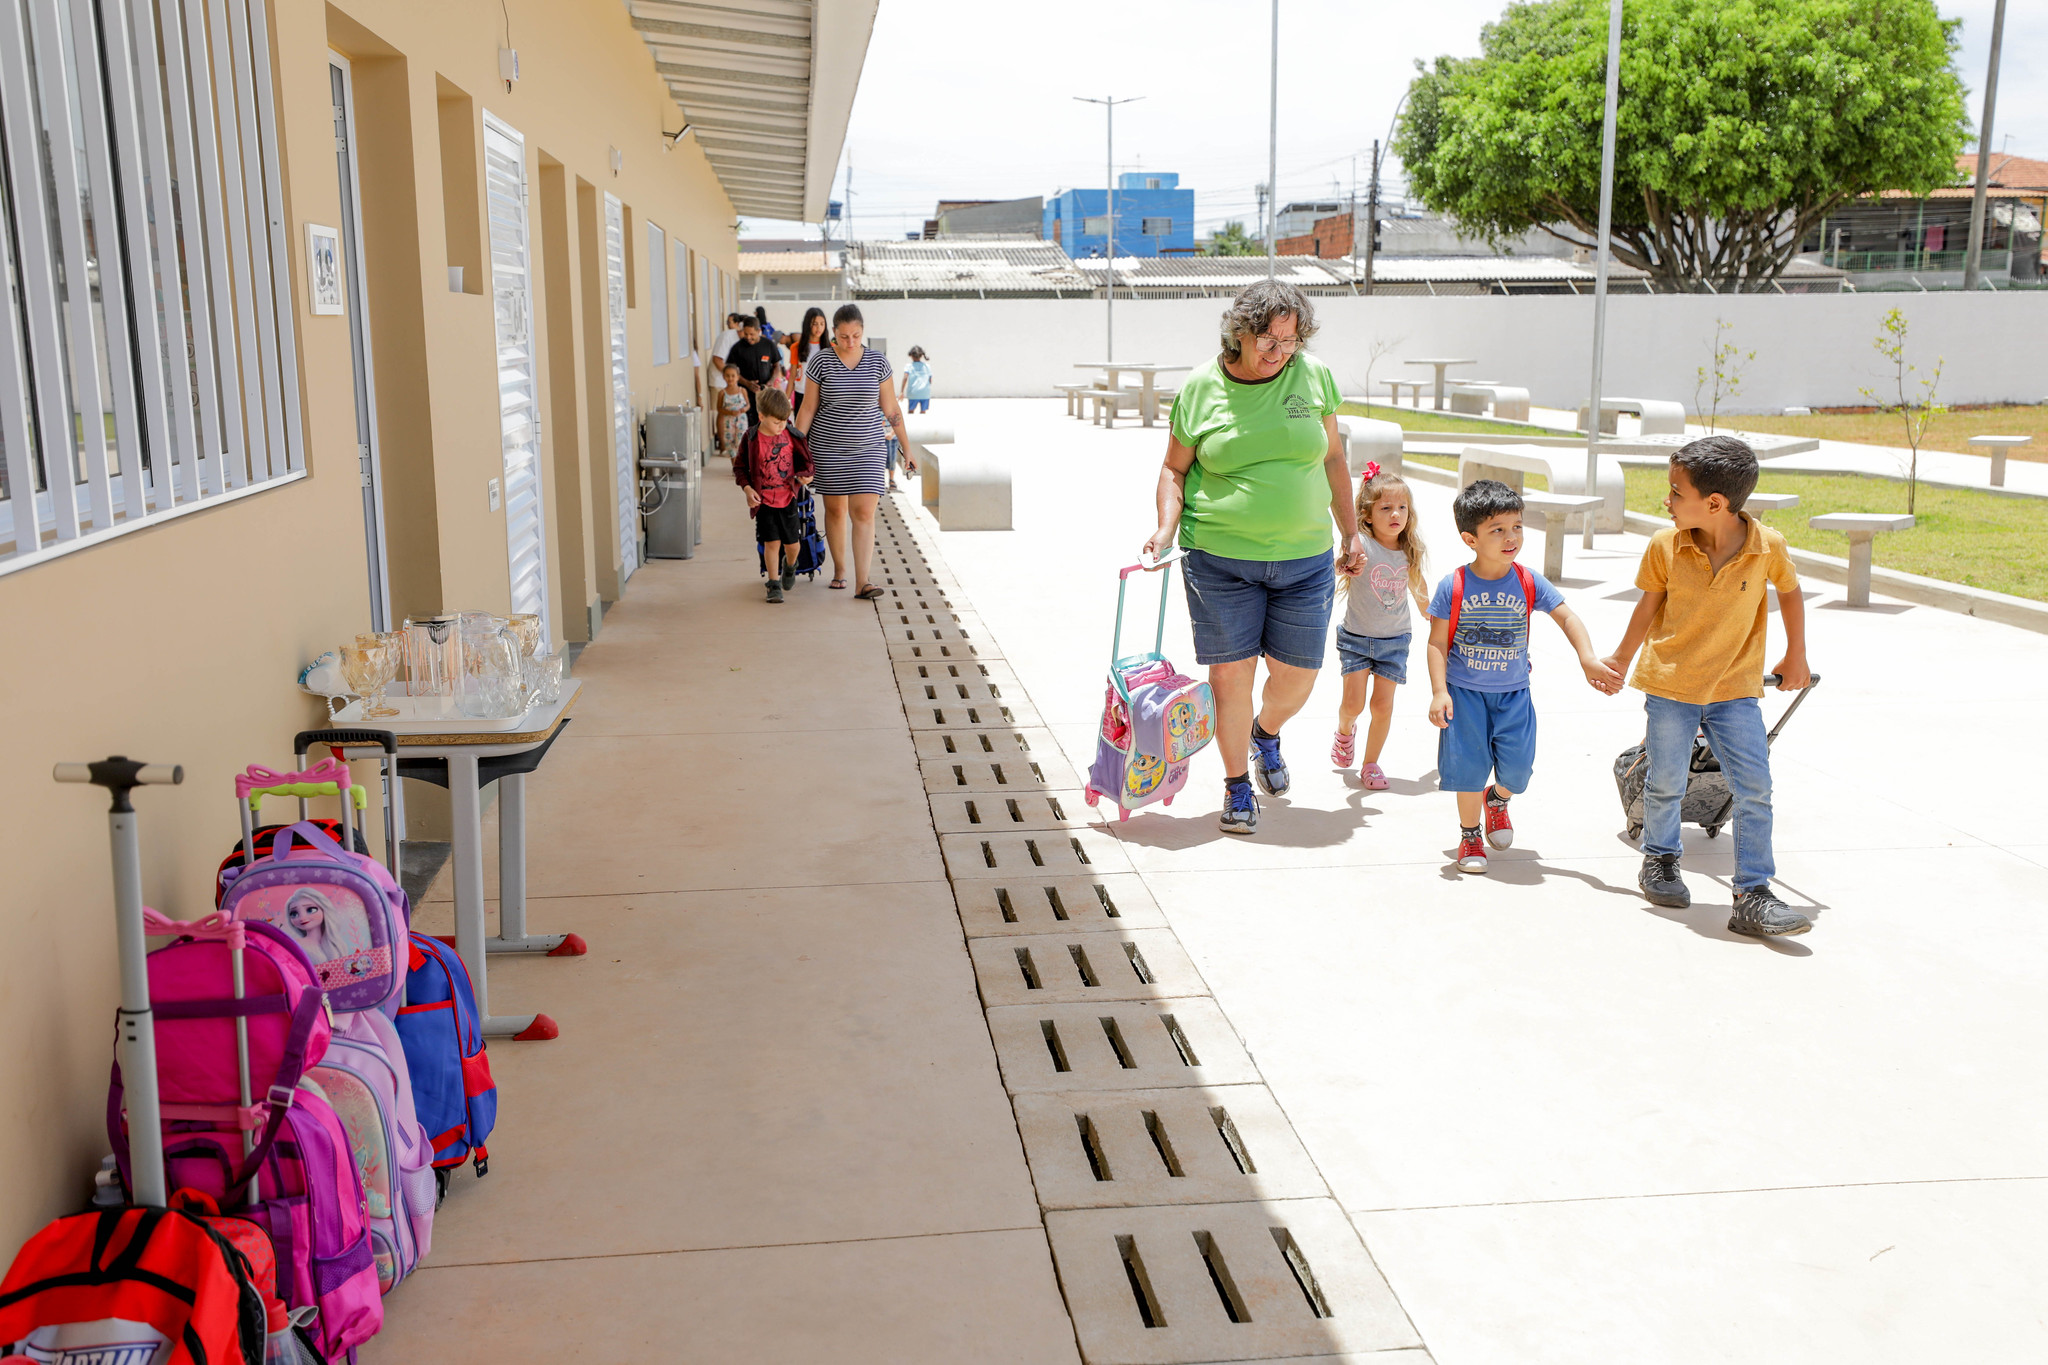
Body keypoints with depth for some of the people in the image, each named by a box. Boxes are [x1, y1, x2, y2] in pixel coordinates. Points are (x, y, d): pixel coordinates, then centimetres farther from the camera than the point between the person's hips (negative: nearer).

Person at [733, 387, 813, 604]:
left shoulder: (791, 436, -3)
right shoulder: (751, 439, -8)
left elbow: (804, 459, 8)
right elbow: (739, 467, 1)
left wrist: (804, 475, -12)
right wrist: (747, 488, -12)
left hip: (788, 498, 2)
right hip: (763, 501, -2)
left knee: (792, 543, 8)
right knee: (771, 542, -5)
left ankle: (790, 566, 42)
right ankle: (774, 584, 6)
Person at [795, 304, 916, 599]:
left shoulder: (878, 361, -1)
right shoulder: (820, 362, -5)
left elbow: (891, 409, 6)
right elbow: (807, 409, -1)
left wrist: (906, 449, 7)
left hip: (868, 447, 0)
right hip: (829, 447, 0)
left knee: (864, 512, -9)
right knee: (835, 509, 10)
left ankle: (862, 583, -13)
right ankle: (839, 569, 30)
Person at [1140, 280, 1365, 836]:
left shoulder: (1313, 377, 2)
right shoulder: (1201, 387, -3)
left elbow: (1333, 459, 12)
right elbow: (1175, 467, 5)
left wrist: (1351, 533, 12)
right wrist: (1167, 525, -10)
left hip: (1303, 557, 2)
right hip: (1220, 556, -2)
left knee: (1297, 672, 5)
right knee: (1231, 669, -2)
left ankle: (1266, 734, 40)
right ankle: (1237, 786, 17)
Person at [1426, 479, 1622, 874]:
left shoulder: (1529, 583, -5)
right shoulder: (1453, 587, -11)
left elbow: (1567, 617, -2)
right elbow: (1438, 642, -7)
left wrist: (1588, 659, -16)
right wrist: (1439, 692, -14)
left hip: (1513, 693, 2)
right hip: (1464, 692, -2)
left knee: (1517, 764, -1)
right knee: (1469, 764, -3)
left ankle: (1497, 798, 36)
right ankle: (1469, 834, 21)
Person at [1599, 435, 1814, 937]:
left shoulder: (1767, 546, -13)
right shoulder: (1665, 546, -11)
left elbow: (1790, 590, 8)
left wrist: (1796, 656, 14)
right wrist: (1621, 659, 16)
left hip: (1736, 688, 0)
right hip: (1670, 683, 0)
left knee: (1754, 790, -6)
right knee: (1666, 784, 9)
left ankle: (1753, 896, 1)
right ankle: (1659, 860, 36)